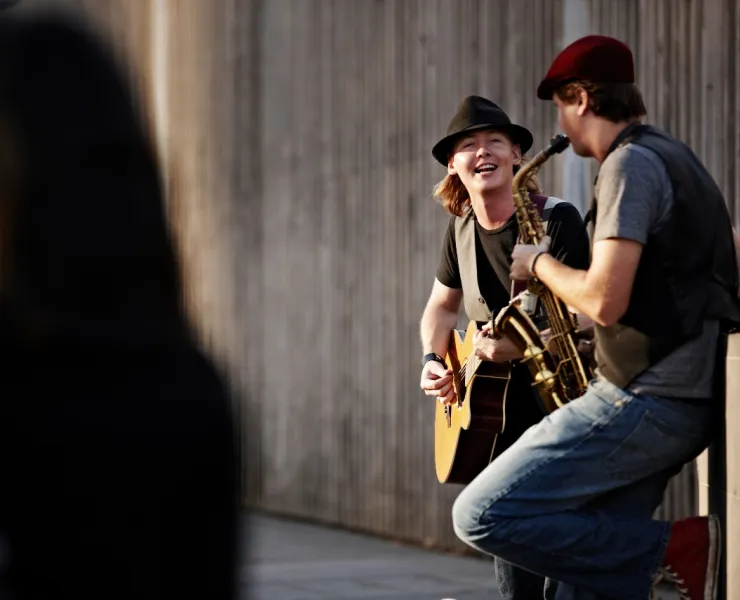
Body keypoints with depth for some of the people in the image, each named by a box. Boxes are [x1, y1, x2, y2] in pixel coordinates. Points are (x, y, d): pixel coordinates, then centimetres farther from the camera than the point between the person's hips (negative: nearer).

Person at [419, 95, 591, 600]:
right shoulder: (462, 227, 6)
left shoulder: (556, 219, -15)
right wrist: (432, 361, 2)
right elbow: (442, 306, 20)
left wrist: (520, 344, -35)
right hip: (493, 414, 7)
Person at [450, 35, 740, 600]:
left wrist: (540, 262, -3)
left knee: (481, 516, -14)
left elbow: (605, 301, -23)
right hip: (686, 399, 10)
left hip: (646, 401, -10)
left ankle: (677, 551, -11)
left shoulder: (631, 164, -13)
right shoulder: (670, 156, 18)